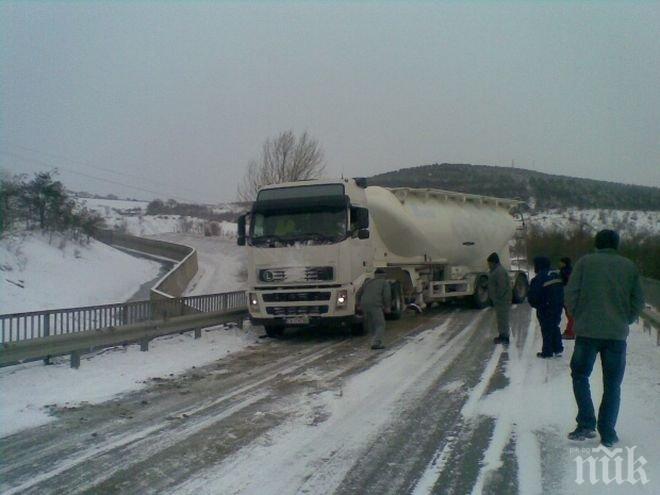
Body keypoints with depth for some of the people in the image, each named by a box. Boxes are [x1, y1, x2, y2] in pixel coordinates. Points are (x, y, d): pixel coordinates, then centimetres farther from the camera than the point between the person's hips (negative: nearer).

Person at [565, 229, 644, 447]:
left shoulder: (585, 262, 0)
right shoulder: (629, 266, 5)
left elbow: (571, 294, -4)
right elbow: (638, 300, 6)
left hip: (588, 331, -2)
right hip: (617, 333, 2)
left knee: (580, 375, 13)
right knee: (612, 384, 10)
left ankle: (586, 423, 0)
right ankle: (608, 433, 12)